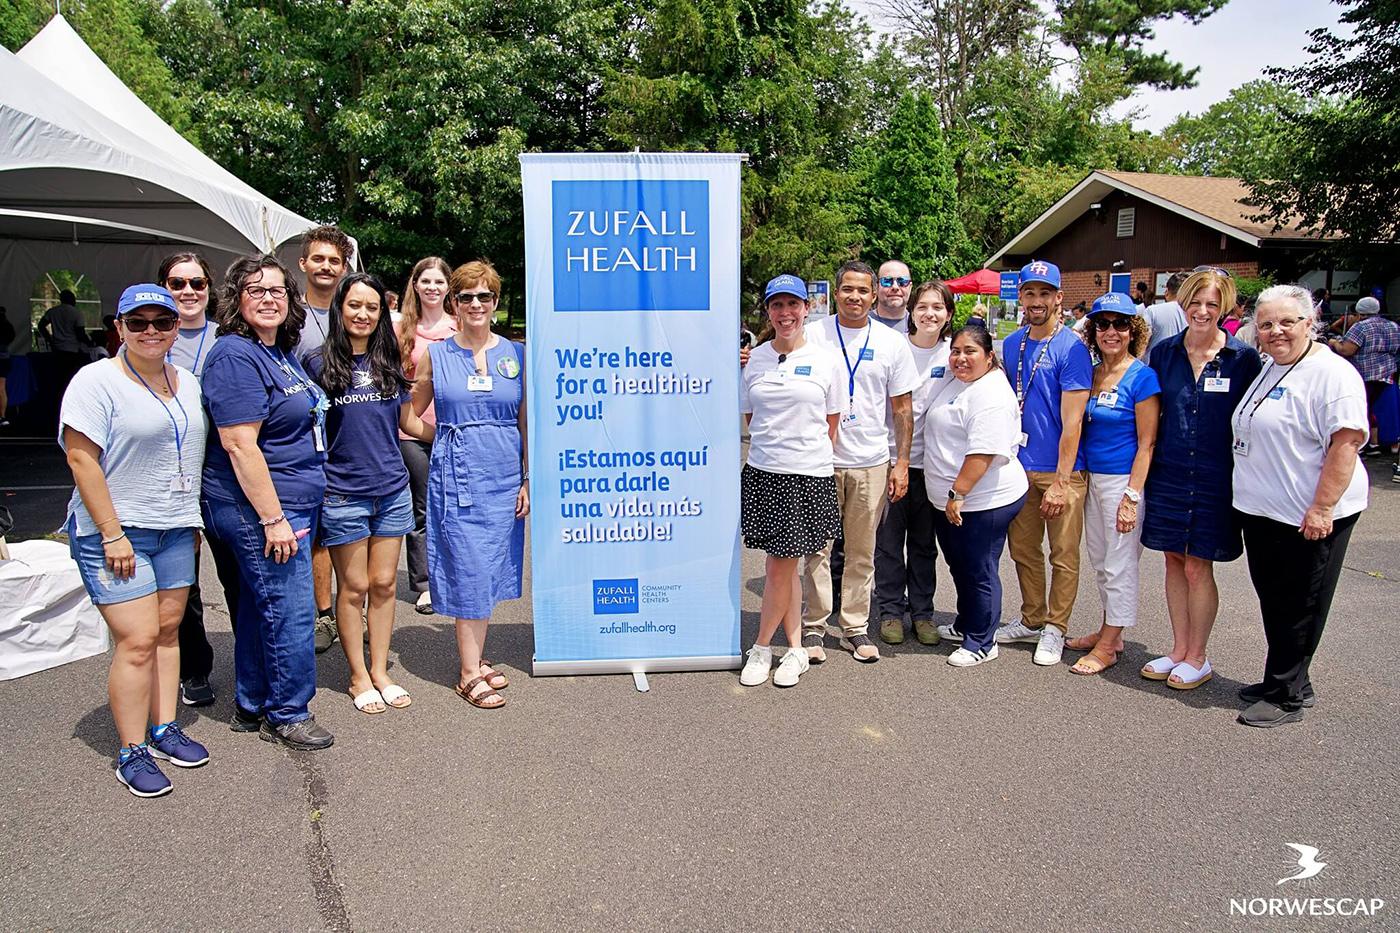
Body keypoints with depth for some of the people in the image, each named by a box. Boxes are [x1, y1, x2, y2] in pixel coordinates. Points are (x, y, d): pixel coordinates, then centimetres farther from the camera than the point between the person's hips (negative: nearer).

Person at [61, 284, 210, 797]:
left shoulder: (187, 382, 11)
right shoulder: (96, 380, -9)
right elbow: (82, 459, -14)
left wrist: (193, 519, 15)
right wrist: (112, 533, -17)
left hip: (176, 529, 6)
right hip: (114, 532, -6)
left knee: (168, 629, 10)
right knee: (138, 640, -7)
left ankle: (165, 729, 21)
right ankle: (132, 754, 4)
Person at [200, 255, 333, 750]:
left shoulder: (282, 354, 14)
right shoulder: (235, 356, -15)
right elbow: (240, 446, -21)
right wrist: (274, 519, -23)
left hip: (293, 504, 9)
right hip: (259, 506, -9)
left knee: (259, 608, 17)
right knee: (290, 612, -1)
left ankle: (252, 707, 30)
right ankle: (287, 715, 15)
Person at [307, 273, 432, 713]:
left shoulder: (388, 362, 9)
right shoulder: (318, 364, -3)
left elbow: (408, 421, 17)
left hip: (392, 489, 4)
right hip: (343, 494, -3)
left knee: (384, 583, 10)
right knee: (354, 587, 5)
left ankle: (380, 671, 23)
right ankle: (359, 677, 20)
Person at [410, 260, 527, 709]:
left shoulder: (516, 354, 6)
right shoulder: (435, 355, 3)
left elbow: (526, 421, 6)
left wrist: (528, 478, 2)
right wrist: (446, 436, 0)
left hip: (505, 477, 2)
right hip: (457, 476, -2)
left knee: (492, 571, 10)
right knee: (468, 573, -1)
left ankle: (477, 660, 25)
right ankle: (469, 674, 11)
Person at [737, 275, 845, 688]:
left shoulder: (827, 360, 1)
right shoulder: (755, 358, 8)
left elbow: (832, 424, 5)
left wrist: (812, 455, 2)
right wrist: (774, 444, 6)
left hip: (809, 475, -3)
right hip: (762, 472, 3)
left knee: (779, 566, -1)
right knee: (784, 565, 9)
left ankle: (762, 649, 17)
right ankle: (796, 649, 21)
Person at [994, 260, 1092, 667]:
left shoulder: (1072, 348, -11)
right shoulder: (1011, 345, 8)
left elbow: (1072, 422, -15)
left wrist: (1060, 481, -18)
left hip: (1061, 470, -6)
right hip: (1019, 466, 6)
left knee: (1063, 556, 5)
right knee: (1023, 549, 14)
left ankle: (1054, 629, 18)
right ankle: (1032, 620, 30)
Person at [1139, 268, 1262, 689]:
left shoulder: (1243, 359, -6)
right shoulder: (1163, 353, 3)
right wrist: (1148, 465, 7)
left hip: (1215, 476, -3)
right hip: (1168, 473, 4)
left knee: (1198, 567, 1)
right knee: (1174, 561, 11)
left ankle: (1197, 658, 17)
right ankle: (1178, 649, 25)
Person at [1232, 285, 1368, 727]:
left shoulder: (1331, 373, -14)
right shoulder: (1267, 368, 13)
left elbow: (1347, 443, -21)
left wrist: (1322, 509, -25)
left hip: (1308, 518, -9)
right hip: (1261, 510, 9)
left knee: (1298, 607, 3)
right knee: (1273, 602, 17)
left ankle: (1286, 696, 14)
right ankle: (1291, 683, 31)